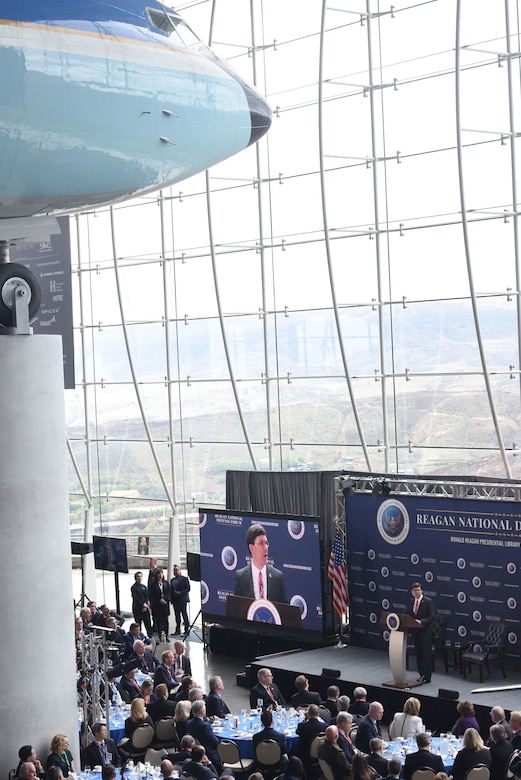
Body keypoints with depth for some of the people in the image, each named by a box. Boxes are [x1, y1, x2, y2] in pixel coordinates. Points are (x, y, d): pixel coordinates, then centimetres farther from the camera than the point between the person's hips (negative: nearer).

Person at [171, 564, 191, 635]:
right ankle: (177, 630, 12)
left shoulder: (185, 579, 0)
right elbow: (171, 590, 15)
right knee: (177, 615, 8)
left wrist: (180, 593, -16)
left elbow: (188, 589, -6)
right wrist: (171, 598, 2)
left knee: (184, 614, -5)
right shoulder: (172, 580, 16)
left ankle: (187, 630, -3)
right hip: (175, 600, 5)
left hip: (182, 599, -5)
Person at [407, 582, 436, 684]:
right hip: (415, 632, 6)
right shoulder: (411, 602, 10)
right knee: (418, 653, 12)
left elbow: (432, 616, -15)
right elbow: (407, 614, 12)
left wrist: (421, 621, -27)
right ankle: (422, 674, 21)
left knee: (426, 654, -3)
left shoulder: (428, 601, -9)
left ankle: (426, 677, 0)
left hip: (425, 632, -6)